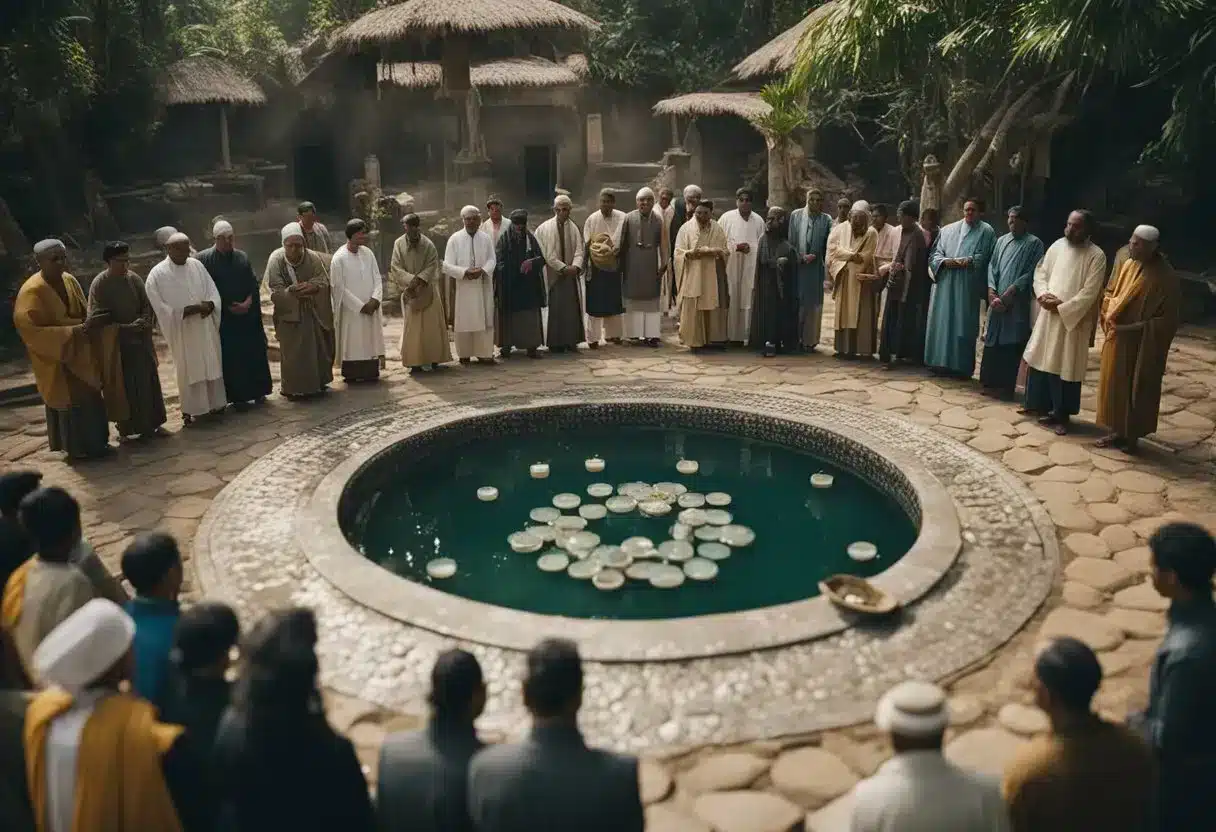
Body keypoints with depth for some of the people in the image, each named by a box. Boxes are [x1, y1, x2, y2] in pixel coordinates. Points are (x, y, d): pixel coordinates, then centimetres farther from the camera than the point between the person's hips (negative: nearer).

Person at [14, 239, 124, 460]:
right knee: (70, 401, 0)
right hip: (56, 357, -7)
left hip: (80, 351, 7)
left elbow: (84, 312, 12)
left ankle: (94, 442, 25)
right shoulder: (32, 292, -22)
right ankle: (77, 448, 13)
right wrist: (73, 330, -28)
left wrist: (88, 325, -11)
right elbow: (29, 329, -25)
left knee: (91, 398, 12)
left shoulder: (69, 280, 0)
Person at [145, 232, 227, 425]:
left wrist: (209, 305, -16)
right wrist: (188, 310, -20)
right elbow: (161, 308, -12)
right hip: (182, 331, -4)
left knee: (212, 365, 12)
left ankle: (215, 403, 24)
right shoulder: (158, 274, -10)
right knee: (188, 370, 2)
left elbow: (213, 291, 6)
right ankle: (190, 409, 12)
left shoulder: (196, 265, 3)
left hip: (206, 327, 4)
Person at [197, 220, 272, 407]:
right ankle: (237, 395, 6)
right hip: (223, 318, -3)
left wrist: (248, 303, -10)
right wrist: (227, 307, -10)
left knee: (253, 353, 7)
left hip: (248, 316, 3)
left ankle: (257, 391, 18)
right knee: (230, 358, -1)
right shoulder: (205, 259, -5)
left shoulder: (242, 257, 6)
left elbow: (254, 284, 6)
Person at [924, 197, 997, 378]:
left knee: (963, 325, -3)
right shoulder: (948, 230, 14)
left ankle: (961, 367, 2)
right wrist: (945, 261, -11)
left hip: (968, 286, -3)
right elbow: (935, 253, 10)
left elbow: (987, 257, -2)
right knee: (942, 322, 3)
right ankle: (941, 363, 10)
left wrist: (969, 261, -17)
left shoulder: (986, 231, 5)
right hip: (945, 284, 4)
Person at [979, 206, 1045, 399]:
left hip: (1018, 303, -5)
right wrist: (991, 290, -5)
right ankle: (990, 383, 14)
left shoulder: (1034, 243, -1)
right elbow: (992, 266, 11)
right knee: (993, 342, 6)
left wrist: (1011, 291, -14)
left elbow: (1032, 273, -7)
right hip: (997, 300, 5)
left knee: (1011, 344, -4)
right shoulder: (1002, 241, 15)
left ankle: (1005, 386, 1)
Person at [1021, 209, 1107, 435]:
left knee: (1065, 367, 0)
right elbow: (1040, 272, 10)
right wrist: (1043, 293, -9)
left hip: (1073, 319, -5)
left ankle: (1061, 414, 10)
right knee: (1040, 360, 12)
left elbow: (1089, 293, -15)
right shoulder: (1058, 245, 5)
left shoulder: (1096, 256, -11)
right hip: (1047, 315, 5)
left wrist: (1061, 307, -17)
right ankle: (1037, 403, 27)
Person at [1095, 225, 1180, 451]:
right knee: (1114, 383, 13)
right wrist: (1109, 314, -2)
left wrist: (1134, 328, -21)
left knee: (1137, 388, 6)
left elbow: (1166, 320, -15)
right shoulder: (1124, 259, -2)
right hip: (1117, 338, 6)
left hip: (1141, 345, -6)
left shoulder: (1165, 277, -19)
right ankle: (1118, 431, 25)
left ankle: (1132, 435, 19)